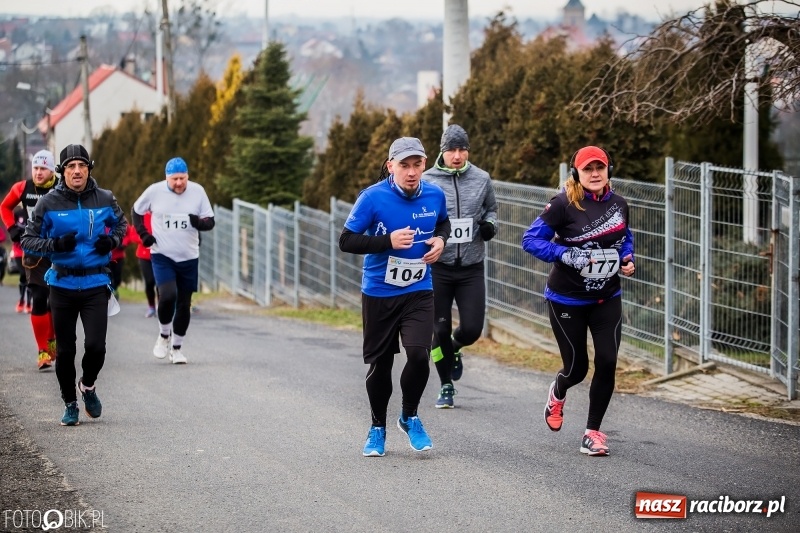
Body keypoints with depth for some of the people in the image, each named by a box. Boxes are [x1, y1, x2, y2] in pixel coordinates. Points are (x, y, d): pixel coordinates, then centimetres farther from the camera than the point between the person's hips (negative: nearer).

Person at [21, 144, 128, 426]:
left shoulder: (105, 199, 0)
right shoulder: (49, 203, -5)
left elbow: (121, 224, 20)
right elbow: (27, 240, -1)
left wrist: (112, 241, -2)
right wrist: (55, 245, -19)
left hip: (96, 285, 0)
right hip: (62, 284, 0)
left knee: (95, 346, -11)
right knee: (65, 350, 6)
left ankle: (88, 385, 21)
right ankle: (70, 404, 25)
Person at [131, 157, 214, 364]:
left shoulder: (197, 191, -3)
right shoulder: (155, 191, -6)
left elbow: (210, 222, 1)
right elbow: (136, 211, 11)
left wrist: (199, 223, -21)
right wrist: (143, 234, -1)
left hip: (189, 257, 2)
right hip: (162, 255, -2)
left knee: (184, 304, 7)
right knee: (168, 295, -21)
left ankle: (176, 347, 23)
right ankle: (164, 336, 5)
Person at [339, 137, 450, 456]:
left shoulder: (435, 196, -3)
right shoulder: (373, 198, -15)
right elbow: (346, 241, -13)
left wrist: (440, 240, -3)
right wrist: (388, 241, -23)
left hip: (419, 293, 2)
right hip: (378, 295, -2)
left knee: (418, 354, -16)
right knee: (379, 364, 7)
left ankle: (409, 417, 11)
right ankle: (377, 428, 30)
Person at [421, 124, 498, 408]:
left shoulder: (481, 179, 2)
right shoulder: (427, 181, -4)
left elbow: (491, 209, 18)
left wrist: (489, 225, -2)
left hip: (471, 268, 1)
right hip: (437, 268, -1)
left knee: (472, 329, -3)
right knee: (440, 330, 3)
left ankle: (454, 349, 33)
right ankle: (446, 387, 20)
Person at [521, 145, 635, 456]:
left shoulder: (618, 204, 1)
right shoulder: (564, 204, -16)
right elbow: (531, 240, -15)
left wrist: (627, 260, 0)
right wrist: (566, 255, -26)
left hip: (607, 300, 4)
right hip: (567, 300, -4)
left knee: (607, 362, -8)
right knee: (577, 367, 4)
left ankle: (593, 433, 7)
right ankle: (557, 393, 44)